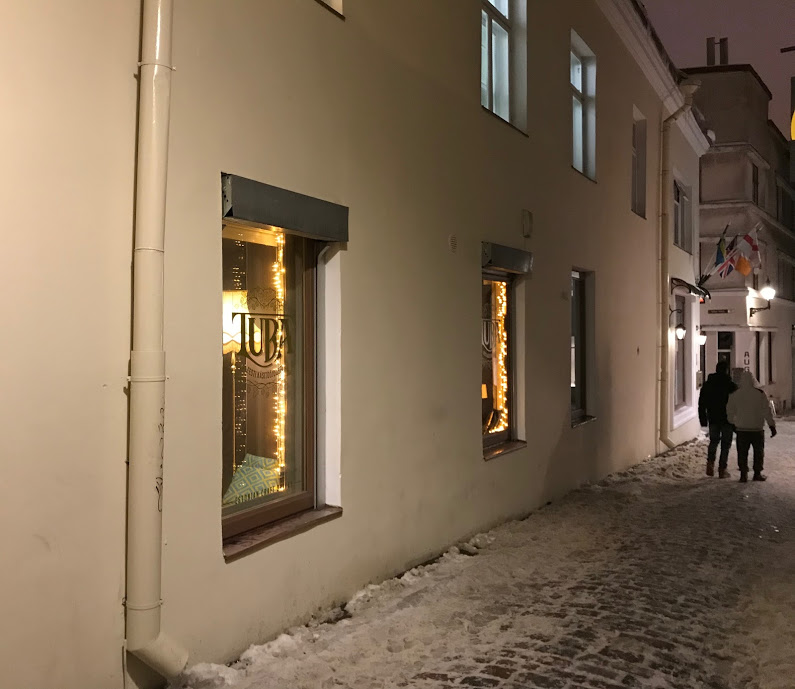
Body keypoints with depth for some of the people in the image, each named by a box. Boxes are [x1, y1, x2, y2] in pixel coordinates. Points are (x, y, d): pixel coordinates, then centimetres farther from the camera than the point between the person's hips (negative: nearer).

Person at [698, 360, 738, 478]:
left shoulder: (707, 385, 4)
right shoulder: (731, 386, -7)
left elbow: (702, 404, 6)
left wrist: (703, 420, 11)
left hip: (713, 419, 3)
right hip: (727, 420, -3)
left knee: (713, 441, 17)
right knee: (725, 444, 4)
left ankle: (710, 462, -3)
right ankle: (723, 469, 2)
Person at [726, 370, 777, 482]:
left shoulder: (734, 394, -3)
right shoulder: (760, 393, -8)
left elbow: (730, 411, 6)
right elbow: (767, 411, -7)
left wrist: (732, 423, 21)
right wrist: (772, 426, -1)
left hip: (741, 428, 1)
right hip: (757, 428, -1)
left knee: (742, 452, 7)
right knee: (758, 451, 13)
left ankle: (743, 474, 6)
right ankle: (757, 473, 16)